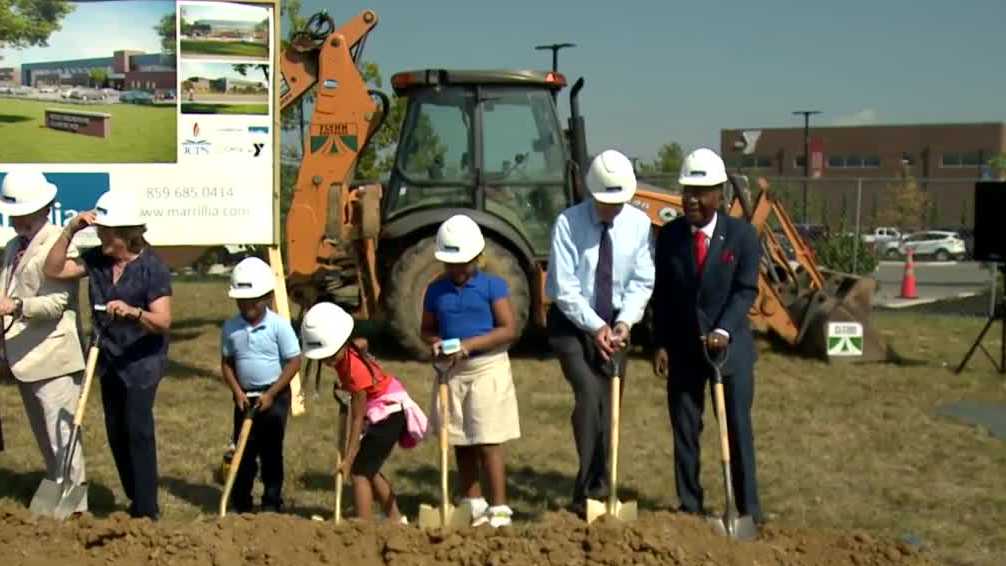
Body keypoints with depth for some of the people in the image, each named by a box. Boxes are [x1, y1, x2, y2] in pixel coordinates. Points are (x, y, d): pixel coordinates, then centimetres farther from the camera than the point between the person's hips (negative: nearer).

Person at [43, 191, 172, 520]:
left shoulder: (153, 268, -15)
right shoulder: (96, 260, 2)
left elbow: (162, 322, -19)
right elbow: (53, 270, -2)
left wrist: (133, 311, -39)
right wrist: (70, 231, -10)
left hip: (142, 360, -6)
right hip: (109, 359, 7)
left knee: (138, 430, -9)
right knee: (116, 433, 12)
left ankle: (146, 510, -1)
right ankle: (136, 501, 25)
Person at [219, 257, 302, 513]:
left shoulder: (279, 325, -12)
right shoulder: (230, 327, -1)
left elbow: (293, 362, -10)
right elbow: (226, 363, 6)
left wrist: (271, 394, -14)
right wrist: (237, 392, -8)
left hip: (274, 395, -3)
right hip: (245, 397, 3)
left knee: (271, 452, 5)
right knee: (243, 452, 7)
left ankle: (272, 503, 16)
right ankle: (241, 504, 17)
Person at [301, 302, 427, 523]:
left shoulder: (355, 369, -30)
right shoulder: (349, 349, -9)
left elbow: (357, 418, -26)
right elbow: (362, 342, 18)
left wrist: (349, 458, -23)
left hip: (389, 412, -10)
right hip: (380, 412, 10)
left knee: (360, 471, -12)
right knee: (369, 470, 15)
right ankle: (396, 519, 24)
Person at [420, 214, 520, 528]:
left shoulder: (492, 285, -4)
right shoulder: (435, 290, 7)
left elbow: (509, 329, -10)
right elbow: (427, 329, 16)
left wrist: (470, 344, -19)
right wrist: (436, 343, -8)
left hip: (488, 367, -4)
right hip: (452, 372, 5)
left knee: (489, 441, -5)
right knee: (461, 443, 11)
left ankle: (499, 508, 2)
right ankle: (473, 504, 24)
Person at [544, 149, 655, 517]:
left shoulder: (639, 223, -5)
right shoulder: (569, 223, -15)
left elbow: (641, 282, -1)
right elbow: (564, 287, -15)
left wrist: (624, 322, -16)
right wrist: (595, 326, -19)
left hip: (615, 324, 4)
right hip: (572, 322, -4)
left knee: (609, 404, 4)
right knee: (589, 395, -20)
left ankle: (593, 493, 16)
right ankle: (589, 490, -12)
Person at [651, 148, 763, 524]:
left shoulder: (742, 235, -6)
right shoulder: (669, 235, 1)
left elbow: (746, 290, -12)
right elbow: (662, 294, 4)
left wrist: (723, 331, -26)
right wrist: (660, 344, -2)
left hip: (730, 347, -2)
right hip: (682, 348, 3)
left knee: (737, 428, 3)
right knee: (684, 429, 7)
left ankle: (747, 509, 12)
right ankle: (689, 507, 16)